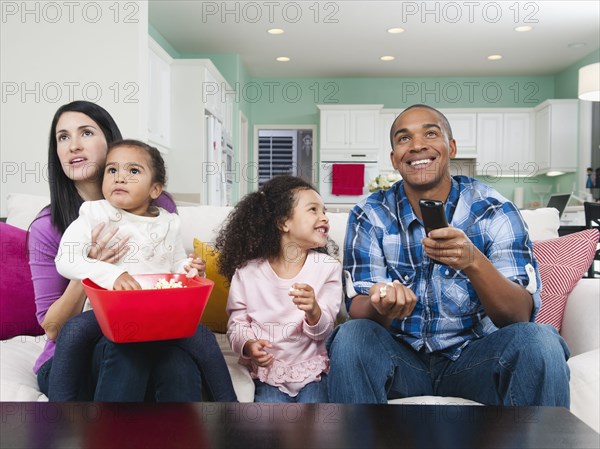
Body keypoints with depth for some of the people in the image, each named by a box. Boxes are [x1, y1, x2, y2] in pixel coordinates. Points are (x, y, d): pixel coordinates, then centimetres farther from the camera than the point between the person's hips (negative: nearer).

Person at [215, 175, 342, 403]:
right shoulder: (248, 272, -2)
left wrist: (313, 310, -27)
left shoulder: (327, 267, -1)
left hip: (312, 371, 1)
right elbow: (237, 324, 3)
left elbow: (324, 330, -4)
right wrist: (248, 346, -18)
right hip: (268, 372, 0)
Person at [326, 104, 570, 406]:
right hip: (400, 357, 0)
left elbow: (521, 315, -14)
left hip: (475, 356, 1)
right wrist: (380, 307, -34)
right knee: (351, 337, -30)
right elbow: (358, 310, -8)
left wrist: (473, 262, -34)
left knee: (540, 340, -28)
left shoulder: (494, 211, -7)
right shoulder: (369, 217, -5)